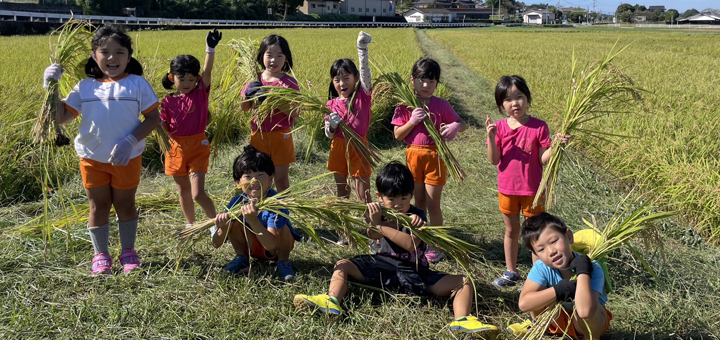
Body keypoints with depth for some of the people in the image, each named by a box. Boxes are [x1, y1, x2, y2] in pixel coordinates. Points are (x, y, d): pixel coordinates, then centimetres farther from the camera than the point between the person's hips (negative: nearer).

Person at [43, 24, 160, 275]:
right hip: (92, 158, 2)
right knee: (98, 206, 12)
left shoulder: (137, 84, -6)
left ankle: (128, 252, 28)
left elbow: (153, 118, -8)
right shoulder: (85, 86, 1)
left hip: (126, 158, -2)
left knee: (125, 204, 12)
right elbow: (61, 117, 1)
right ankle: (101, 255, 26)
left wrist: (130, 142, -19)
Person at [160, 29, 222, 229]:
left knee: (198, 193, -9)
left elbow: (207, 71, -21)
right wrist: (156, 120, -16)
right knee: (183, 191, 15)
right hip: (176, 147, 3)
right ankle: (190, 224, 34)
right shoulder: (168, 102, 0)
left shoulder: (201, 93, -5)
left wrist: (210, 49, -34)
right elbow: (165, 128, 5)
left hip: (198, 146, -3)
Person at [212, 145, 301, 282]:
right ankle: (241, 259, 1)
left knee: (283, 228, -32)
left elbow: (271, 245, -41)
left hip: (276, 249, -3)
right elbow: (216, 244, -18)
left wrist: (253, 220, -55)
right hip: (252, 247, 3)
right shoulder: (237, 202, -21)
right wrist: (223, 228, -43)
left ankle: (283, 262, -5)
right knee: (235, 222, -21)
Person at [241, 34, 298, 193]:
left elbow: (295, 113, -12)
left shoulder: (289, 83, -6)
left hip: (281, 136, -3)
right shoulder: (254, 80, 3)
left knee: (281, 179, 5)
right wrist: (249, 95, -13)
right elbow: (244, 108, 6)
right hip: (258, 135, 3)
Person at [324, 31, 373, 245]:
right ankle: (344, 232, 25)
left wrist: (362, 49, -29)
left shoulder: (363, 95, -4)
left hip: (358, 146, -4)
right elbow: (328, 135, 7)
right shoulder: (332, 104, 4)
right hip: (338, 146, 4)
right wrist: (330, 125, -15)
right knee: (342, 193, 14)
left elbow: (365, 72, -20)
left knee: (363, 194, -3)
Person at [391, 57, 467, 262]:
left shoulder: (441, 105, -2)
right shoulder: (405, 106, -1)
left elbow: (463, 124, 4)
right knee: (419, 202, 13)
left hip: (435, 155, -2)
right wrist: (412, 121, -18)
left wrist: (455, 126, -19)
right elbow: (398, 135, -3)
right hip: (414, 155, 2)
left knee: (433, 204, -1)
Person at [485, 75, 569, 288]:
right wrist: (491, 137, -21)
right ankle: (511, 272, 32)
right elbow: (494, 160, -7)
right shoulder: (499, 128, -3)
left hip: (532, 190, -3)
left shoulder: (539, 127, -10)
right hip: (507, 189, 3)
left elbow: (543, 160, -9)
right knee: (511, 231, 17)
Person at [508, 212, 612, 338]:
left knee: (582, 305, -37)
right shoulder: (542, 267, -20)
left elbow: (585, 311, -47)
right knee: (538, 290, -18)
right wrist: (557, 291, -38)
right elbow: (523, 303, -29)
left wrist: (582, 272, -46)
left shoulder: (592, 269, -32)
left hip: (593, 322, -5)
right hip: (558, 318, 5)